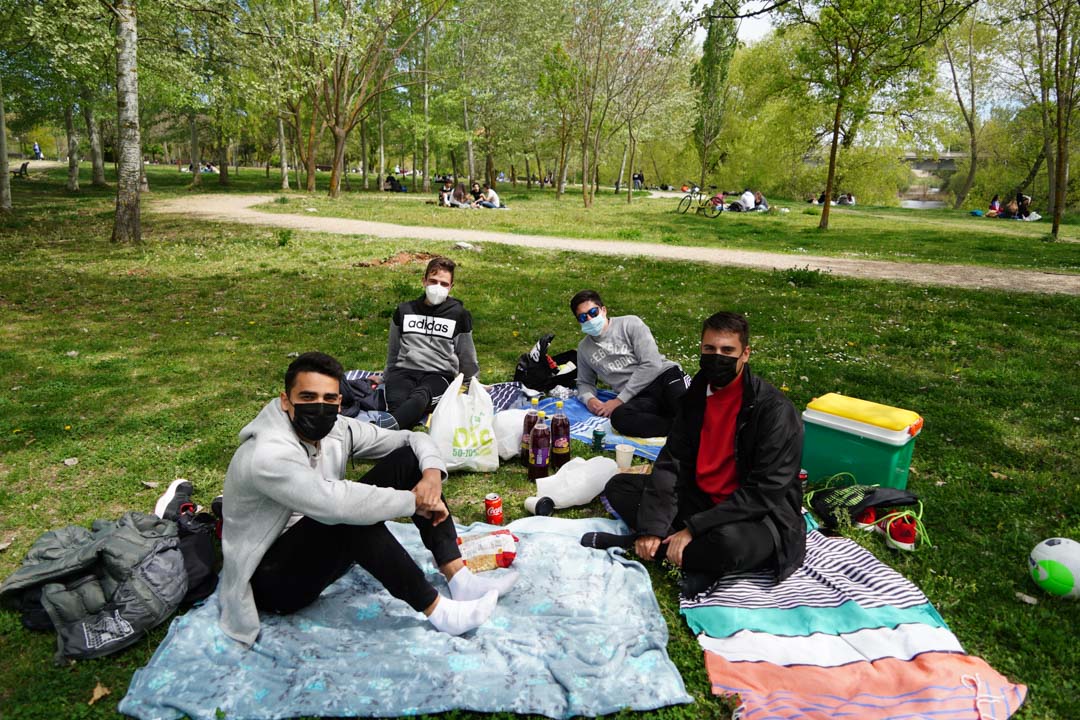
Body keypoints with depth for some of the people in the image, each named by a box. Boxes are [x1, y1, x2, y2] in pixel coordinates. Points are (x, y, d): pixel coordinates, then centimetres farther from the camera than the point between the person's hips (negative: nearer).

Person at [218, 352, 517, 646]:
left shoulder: (336, 430, -6)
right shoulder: (267, 455, -29)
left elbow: (413, 439, 1)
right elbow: (335, 503, -43)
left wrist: (432, 472, -22)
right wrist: (415, 500, -31)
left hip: (319, 552, 8)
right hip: (271, 579, -8)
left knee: (407, 459, -7)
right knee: (350, 515, -38)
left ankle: (460, 579, -15)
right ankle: (437, 610, -24)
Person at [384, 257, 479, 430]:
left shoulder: (459, 315, 10)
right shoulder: (405, 311, 16)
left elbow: (467, 358, 21)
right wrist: (386, 379, 32)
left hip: (438, 374, -3)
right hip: (404, 371, 3)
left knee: (419, 397, -39)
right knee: (396, 402, -34)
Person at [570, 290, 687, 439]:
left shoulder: (629, 324, 5)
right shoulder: (584, 348, 21)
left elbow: (652, 364, -4)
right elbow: (584, 382, 31)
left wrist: (620, 399, -6)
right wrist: (589, 399, 4)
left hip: (665, 376, -3)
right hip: (640, 398, 4)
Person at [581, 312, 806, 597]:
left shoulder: (775, 409, -19)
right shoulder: (697, 393, 1)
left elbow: (764, 493, -23)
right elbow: (672, 460, -4)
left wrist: (692, 529, -26)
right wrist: (652, 526, -18)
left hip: (758, 516, -7)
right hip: (701, 498, 7)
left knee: (729, 541, -41)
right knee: (619, 487, -1)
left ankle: (632, 542, -18)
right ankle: (698, 561, -17)